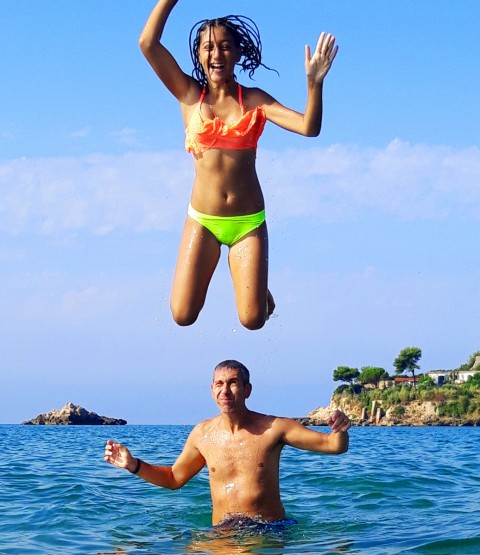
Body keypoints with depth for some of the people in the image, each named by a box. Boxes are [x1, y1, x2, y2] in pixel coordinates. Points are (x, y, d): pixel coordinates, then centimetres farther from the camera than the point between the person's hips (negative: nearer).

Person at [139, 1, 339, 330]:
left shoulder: (254, 100, 1)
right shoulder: (189, 95, 1)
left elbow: (309, 128, -11)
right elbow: (148, 44, -10)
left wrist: (314, 83, -26)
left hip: (249, 222, 0)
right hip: (203, 220, 0)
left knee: (253, 320, -7)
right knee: (183, 316, -6)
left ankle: (247, 275, 29)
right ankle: (205, 268, 27)